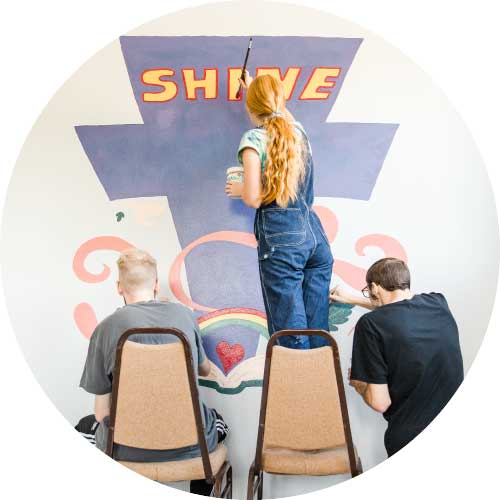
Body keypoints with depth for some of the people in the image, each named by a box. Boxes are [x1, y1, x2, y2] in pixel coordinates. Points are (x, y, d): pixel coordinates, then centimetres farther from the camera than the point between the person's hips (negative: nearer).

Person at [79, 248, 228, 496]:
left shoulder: (106, 328, -11)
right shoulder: (185, 315, -3)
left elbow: (102, 413, -8)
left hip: (129, 449, -1)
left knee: (85, 426, 32)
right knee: (217, 423, 36)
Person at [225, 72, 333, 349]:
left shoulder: (254, 138, -4)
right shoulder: (298, 130, 15)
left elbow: (254, 199, -10)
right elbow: (281, 111, 40)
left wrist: (238, 189, 12)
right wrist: (253, 86, 56)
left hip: (281, 240, -6)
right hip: (316, 235, 6)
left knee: (291, 333, -1)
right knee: (318, 329, 10)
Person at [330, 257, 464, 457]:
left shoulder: (370, 324, -13)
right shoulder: (438, 302, 2)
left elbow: (380, 403, -12)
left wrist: (356, 383, 9)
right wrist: (351, 299, 37)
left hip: (411, 438, -4)